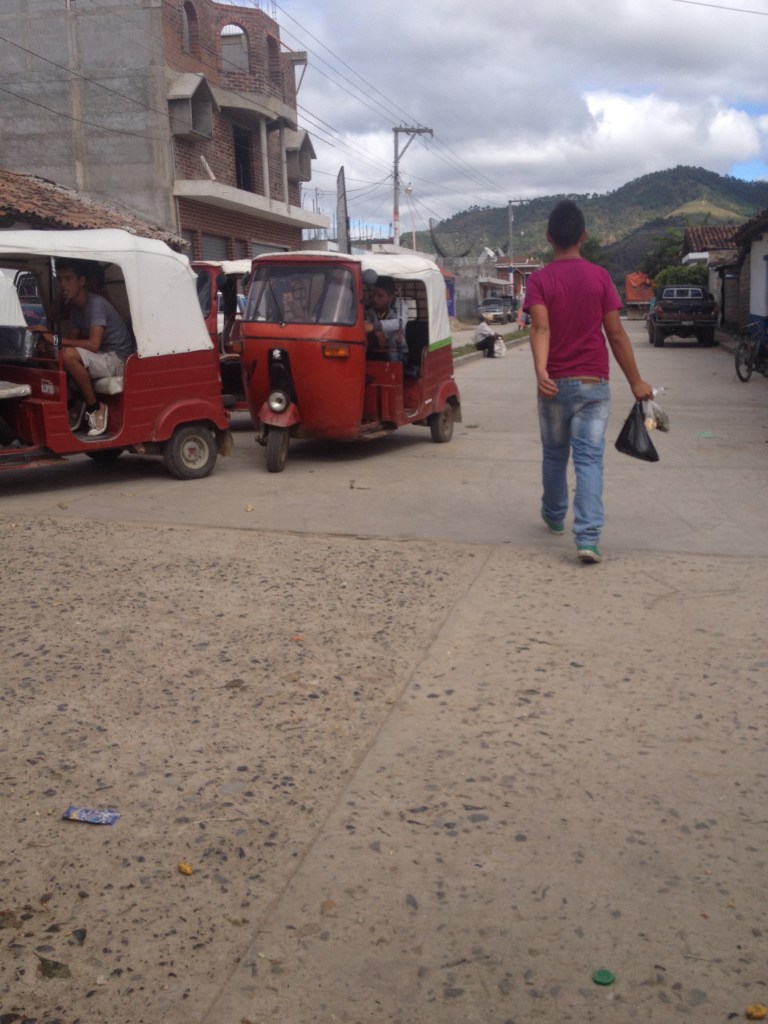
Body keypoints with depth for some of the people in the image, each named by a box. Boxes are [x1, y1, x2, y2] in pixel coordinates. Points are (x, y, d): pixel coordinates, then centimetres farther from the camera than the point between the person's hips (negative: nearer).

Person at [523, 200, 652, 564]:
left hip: (554, 383, 1)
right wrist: (636, 382, 5)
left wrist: (540, 371, -30)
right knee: (589, 459, -4)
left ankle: (554, 516, 38)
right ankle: (587, 537, -15)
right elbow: (616, 334, -2)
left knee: (554, 454, 19)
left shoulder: (539, 280, -2)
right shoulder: (599, 277, 0)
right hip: (593, 383, -1)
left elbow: (540, 328, -18)